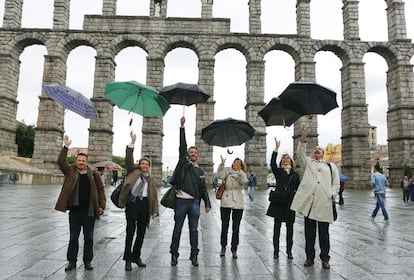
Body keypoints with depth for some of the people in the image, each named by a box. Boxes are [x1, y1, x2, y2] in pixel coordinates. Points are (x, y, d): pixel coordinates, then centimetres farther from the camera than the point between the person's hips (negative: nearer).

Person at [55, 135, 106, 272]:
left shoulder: (94, 174, 2)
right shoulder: (70, 171, 3)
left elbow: (100, 190, 3)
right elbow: (60, 162, -11)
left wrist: (101, 206, -4)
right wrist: (66, 147, -21)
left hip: (89, 212, 0)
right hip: (75, 211, 0)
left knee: (89, 238, 9)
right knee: (73, 238, 10)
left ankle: (88, 261, 22)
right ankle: (72, 261, 23)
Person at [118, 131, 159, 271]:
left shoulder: (151, 180, 16)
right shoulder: (133, 171, 10)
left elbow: (154, 196, 11)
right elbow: (129, 159, -4)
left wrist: (154, 211, 0)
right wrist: (132, 143, -13)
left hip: (144, 205, 3)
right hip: (132, 203, -3)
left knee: (141, 233, 10)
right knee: (130, 232, -2)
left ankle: (136, 257, 26)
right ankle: (127, 259, 10)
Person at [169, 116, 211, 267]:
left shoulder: (200, 171, 13)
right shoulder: (184, 162, 3)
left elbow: (203, 189, 13)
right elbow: (182, 146, -7)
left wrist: (207, 203, 3)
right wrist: (182, 127, -13)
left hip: (194, 202, 3)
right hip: (181, 201, -3)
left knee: (194, 230, 8)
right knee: (177, 229, 6)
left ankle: (194, 256, 18)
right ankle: (174, 254, 19)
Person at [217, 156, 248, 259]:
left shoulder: (242, 175, 6)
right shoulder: (227, 171, 5)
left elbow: (244, 181, -16)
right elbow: (220, 175, -14)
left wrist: (239, 170, -25)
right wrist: (222, 164, -24)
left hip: (237, 204, 0)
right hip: (225, 203, 0)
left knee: (236, 228, 5)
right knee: (224, 226, 8)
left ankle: (234, 249, 17)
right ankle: (223, 247, 25)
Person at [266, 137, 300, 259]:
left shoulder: (295, 174, 10)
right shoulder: (278, 171, 4)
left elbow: (298, 189, 10)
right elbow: (272, 164, -16)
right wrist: (276, 149, -21)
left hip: (290, 203, 2)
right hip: (278, 202, -2)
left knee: (289, 227, 7)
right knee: (277, 225, 4)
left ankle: (289, 251, 18)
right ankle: (276, 250, 12)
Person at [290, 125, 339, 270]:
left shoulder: (330, 165, 18)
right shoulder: (307, 162, 15)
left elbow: (336, 182, 16)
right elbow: (300, 153, -4)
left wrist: (332, 194, -2)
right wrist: (303, 139, -18)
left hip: (324, 202, 0)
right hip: (309, 201, 0)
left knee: (324, 232, 5)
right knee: (309, 232, 7)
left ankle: (325, 258, 17)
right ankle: (310, 257, 18)